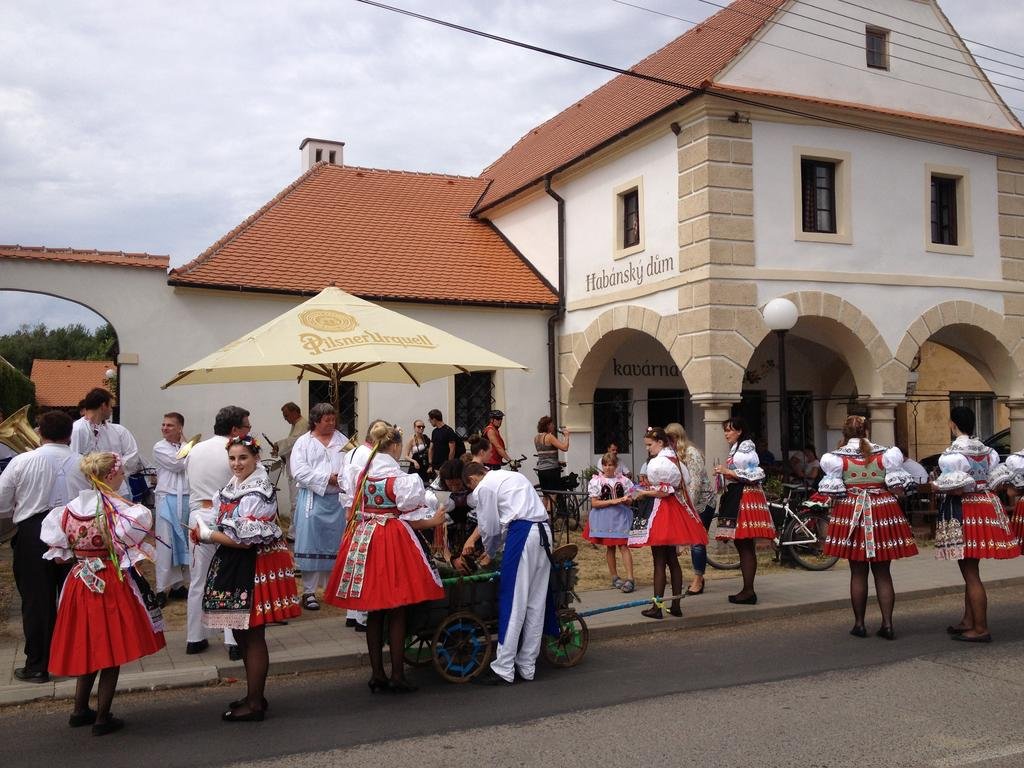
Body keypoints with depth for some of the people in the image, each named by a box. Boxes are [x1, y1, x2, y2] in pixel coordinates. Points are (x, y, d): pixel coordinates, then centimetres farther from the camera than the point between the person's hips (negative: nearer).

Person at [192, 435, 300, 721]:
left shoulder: (256, 494, -19)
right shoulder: (235, 486, 10)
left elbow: (245, 540, -22)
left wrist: (207, 535, -12)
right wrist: (205, 531, 4)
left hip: (253, 568, -10)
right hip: (235, 565, 10)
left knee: (252, 636, 0)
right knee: (242, 634, 17)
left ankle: (254, 704, 12)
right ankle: (254, 695, 31)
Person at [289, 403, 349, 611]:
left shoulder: (342, 441, 12)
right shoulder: (303, 442, 2)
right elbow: (300, 471, -9)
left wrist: (341, 478, -18)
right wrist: (326, 479, -14)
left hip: (337, 500, 3)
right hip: (313, 499, -3)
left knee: (336, 544, 8)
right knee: (311, 545, -3)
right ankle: (309, 592, 5)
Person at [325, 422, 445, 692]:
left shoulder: (363, 474, 8)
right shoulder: (400, 478, -12)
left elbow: (356, 509, 13)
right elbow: (408, 518, -10)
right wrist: (433, 522, 4)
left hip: (363, 540, 6)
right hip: (394, 542, -6)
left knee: (374, 611, 12)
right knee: (397, 611, 3)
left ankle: (377, 674, 18)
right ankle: (397, 675, 8)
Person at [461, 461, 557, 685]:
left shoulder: (483, 488, 3)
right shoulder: (509, 475, 28)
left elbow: (490, 527, 6)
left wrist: (489, 552, 24)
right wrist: (473, 538, 42)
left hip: (522, 533, -8)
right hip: (544, 532, 8)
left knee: (513, 603, -5)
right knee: (536, 603, 9)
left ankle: (503, 670, -1)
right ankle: (527, 667, 16)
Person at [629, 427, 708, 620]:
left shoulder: (658, 463, -16)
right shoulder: (675, 460, 13)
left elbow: (664, 491, -21)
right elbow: (685, 482, 16)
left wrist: (643, 493, -7)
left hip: (662, 512, -9)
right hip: (676, 510, 10)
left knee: (659, 562, -6)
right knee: (672, 560, 13)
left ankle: (657, 607, -2)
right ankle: (676, 605, 16)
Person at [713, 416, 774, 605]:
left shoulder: (746, 447, -8)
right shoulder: (736, 448, 20)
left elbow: (756, 474, -17)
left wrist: (729, 472, -14)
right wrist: (725, 473, 13)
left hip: (746, 499, -10)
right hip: (737, 498, 10)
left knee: (746, 547, -9)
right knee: (742, 546, 9)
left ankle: (748, 591, -8)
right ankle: (747, 590, 13)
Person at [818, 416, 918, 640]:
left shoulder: (837, 457, -3)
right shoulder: (885, 454, 0)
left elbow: (832, 491, -4)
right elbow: (897, 487, -1)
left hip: (851, 514, -1)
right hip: (883, 513, 1)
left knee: (858, 573, 7)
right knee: (883, 573, 8)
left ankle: (859, 624, 11)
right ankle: (887, 624, 6)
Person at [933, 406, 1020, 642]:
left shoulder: (953, 453, -17)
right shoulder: (985, 449, 8)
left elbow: (957, 489, -22)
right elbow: (998, 477, 10)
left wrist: (936, 485, -6)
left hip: (964, 512, -9)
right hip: (984, 506, 9)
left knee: (971, 574, -3)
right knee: (970, 571, 18)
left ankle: (981, 629, 2)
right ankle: (968, 621, 26)